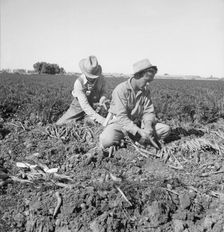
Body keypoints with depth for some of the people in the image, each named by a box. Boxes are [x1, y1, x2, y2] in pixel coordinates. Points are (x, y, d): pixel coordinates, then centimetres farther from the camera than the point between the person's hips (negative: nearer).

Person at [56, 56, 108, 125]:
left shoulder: (101, 78, -21)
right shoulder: (79, 82, -31)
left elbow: (103, 91, 0)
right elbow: (84, 105, -35)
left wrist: (102, 99, -27)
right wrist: (100, 118, -43)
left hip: (92, 107, 2)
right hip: (79, 106, -2)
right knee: (59, 125, -2)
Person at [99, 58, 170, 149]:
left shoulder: (146, 91, 2)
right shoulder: (121, 89, -18)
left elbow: (148, 111, 1)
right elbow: (121, 117, -24)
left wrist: (148, 125, -23)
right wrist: (140, 131, -33)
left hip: (137, 123, 6)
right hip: (119, 123, -5)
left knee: (166, 129, -10)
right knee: (107, 141, -38)